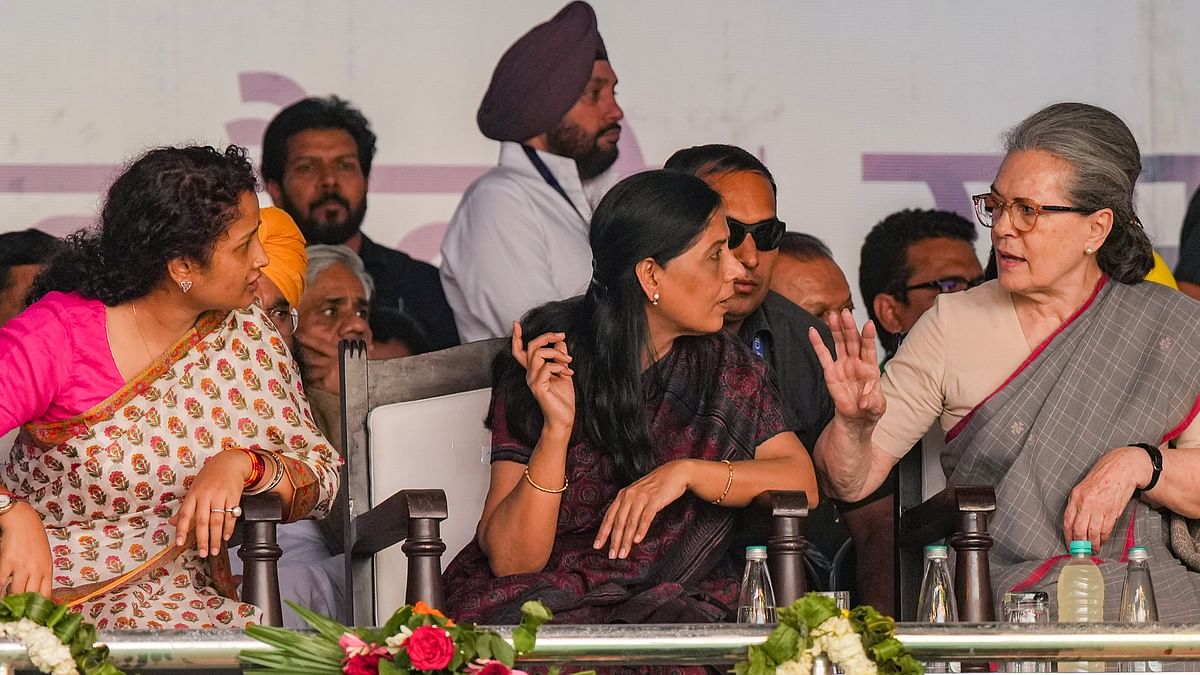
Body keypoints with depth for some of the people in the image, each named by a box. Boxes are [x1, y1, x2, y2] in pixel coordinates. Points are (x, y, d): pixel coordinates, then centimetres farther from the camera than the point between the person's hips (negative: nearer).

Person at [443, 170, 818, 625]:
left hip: (672, 605, 3)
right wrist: (557, 429, -23)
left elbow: (803, 483, -2)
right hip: (543, 601, -2)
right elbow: (509, 561, -10)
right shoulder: (545, 362, -6)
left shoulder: (722, 366, 5)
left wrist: (688, 473, -16)